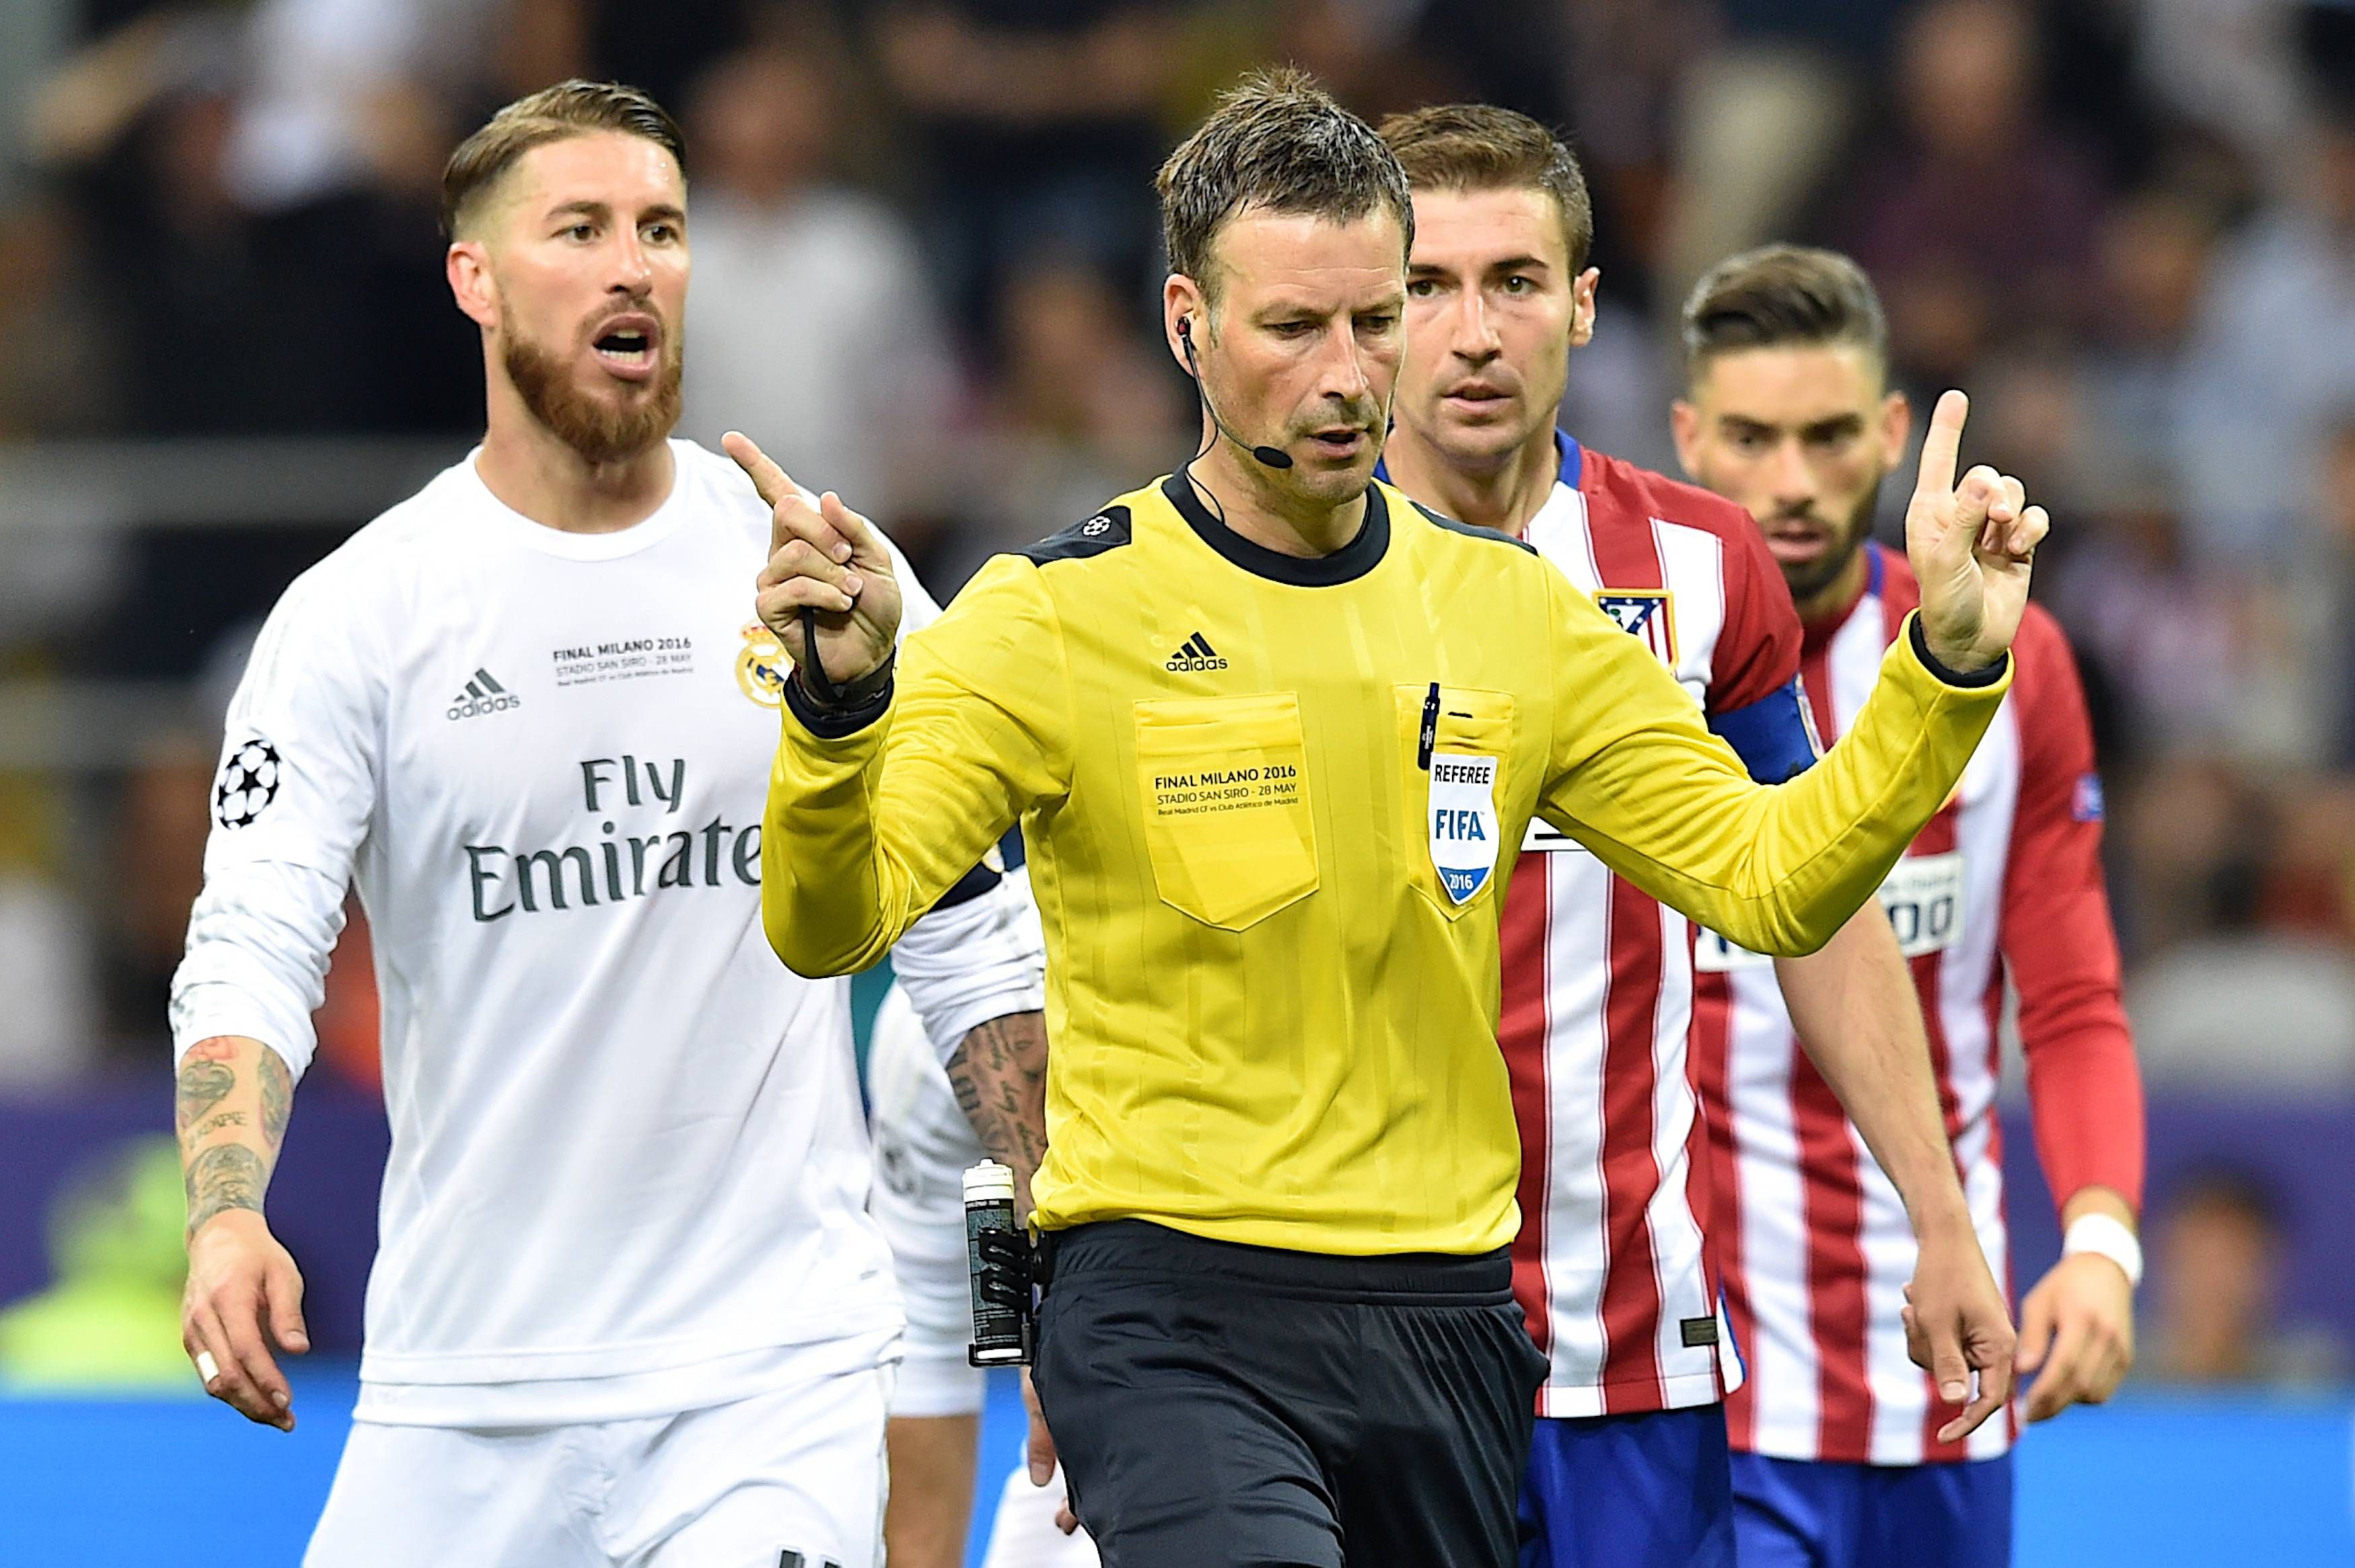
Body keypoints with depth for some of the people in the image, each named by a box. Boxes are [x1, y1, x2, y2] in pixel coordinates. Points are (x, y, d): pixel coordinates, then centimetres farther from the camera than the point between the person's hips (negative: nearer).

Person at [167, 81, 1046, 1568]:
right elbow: (250, 953, -7)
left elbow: (973, 944, 11)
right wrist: (226, 1220, -26)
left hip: (779, 1373, 0)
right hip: (458, 1389, 0)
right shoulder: (354, 616, 0)